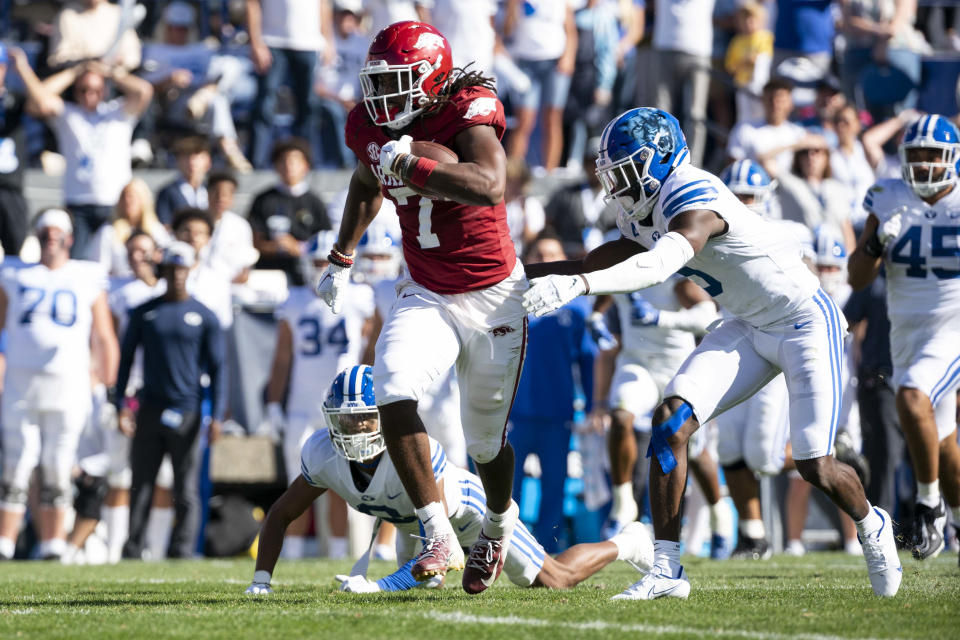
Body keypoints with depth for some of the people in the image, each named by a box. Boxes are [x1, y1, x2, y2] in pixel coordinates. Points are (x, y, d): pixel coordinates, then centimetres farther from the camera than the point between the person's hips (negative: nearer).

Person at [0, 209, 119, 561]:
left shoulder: (88, 280, 9)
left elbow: (104, 340, 12)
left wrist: (110, 389, 8)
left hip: (68, 385, 0)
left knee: (58, 469, 1)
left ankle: (53, 545, 8)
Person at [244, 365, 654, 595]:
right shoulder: (324, 455, -30)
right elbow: (281, 515, -16)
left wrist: (380, 586, -57)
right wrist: (262, 581, -28)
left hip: (463, 507, -5)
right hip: (413, 518, 5)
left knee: (554, 580, 4)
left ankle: (624, 545, 30)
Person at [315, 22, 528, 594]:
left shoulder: (471, 111, -22)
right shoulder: (369, 126, -3)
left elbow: (489, 187, -41)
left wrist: (408, 165, -37)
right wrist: (341, 260, 24)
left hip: (493, 297, -4)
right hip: (426, 295, 4)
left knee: (486, 443, 7)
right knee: (394, 390, -24)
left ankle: (499, 524, 42)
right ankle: (440, 539, -19)